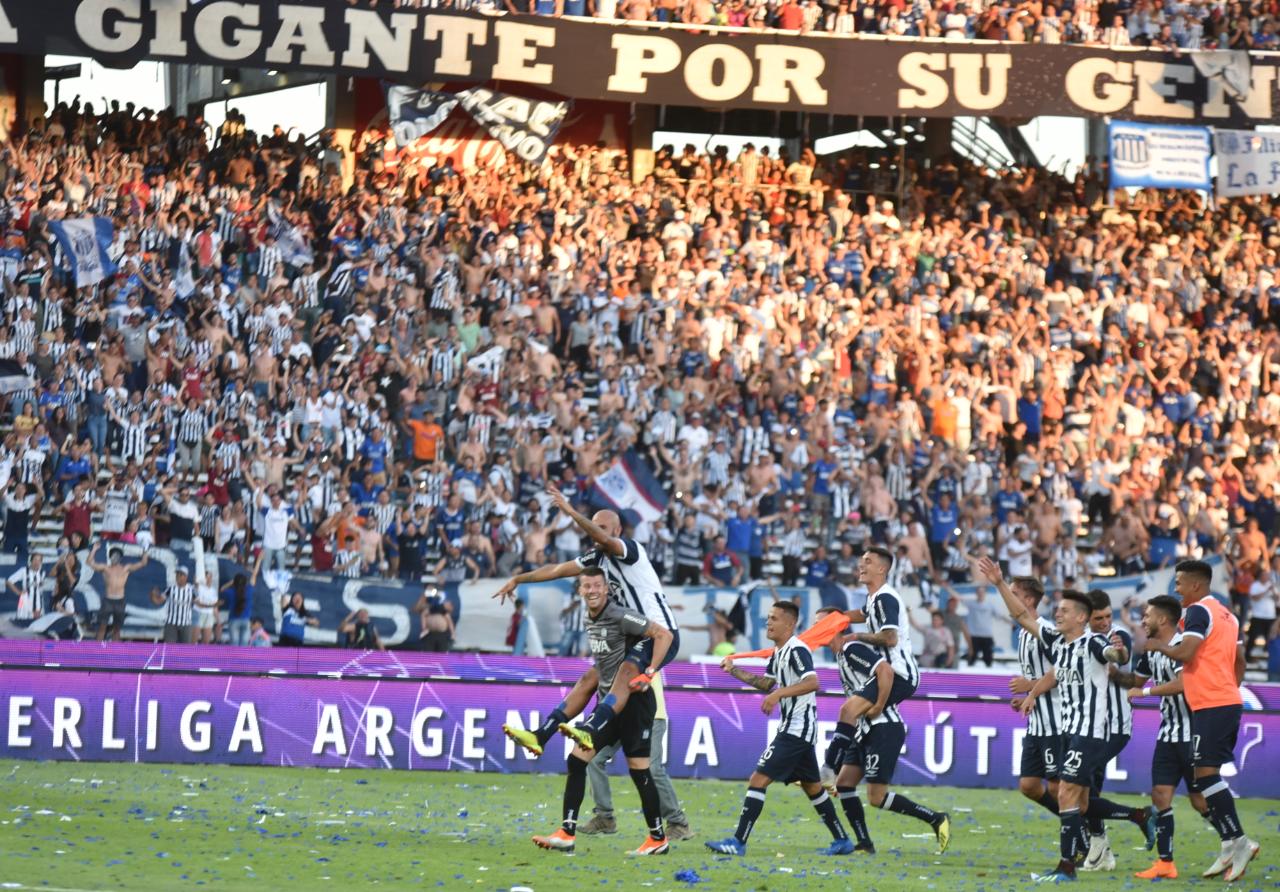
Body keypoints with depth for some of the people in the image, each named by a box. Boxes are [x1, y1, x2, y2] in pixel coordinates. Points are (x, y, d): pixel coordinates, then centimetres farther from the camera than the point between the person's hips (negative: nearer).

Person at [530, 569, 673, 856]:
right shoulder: (589, 620, 9)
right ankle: (567, 834, 2)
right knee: (576, 760, 2)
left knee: (639, 769, -5)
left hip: (634, 701, -9)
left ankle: (658, 838, 8)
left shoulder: (620, 617, -17)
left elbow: (664, 635, -20)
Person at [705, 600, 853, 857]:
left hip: (796, 728, -11)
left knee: (758, 779, -13)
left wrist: (778, 694, -35)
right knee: (811, 786, 17)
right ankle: (842, 840, 23)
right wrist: (734, 671, 22)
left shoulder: (797, 650, -14)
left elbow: (812, 682, -28)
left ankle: (738, 842, -15)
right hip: (795, 728, 11)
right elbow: (766, 683, 29)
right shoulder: (779, 654, 16)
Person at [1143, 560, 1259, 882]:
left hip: (1211, 706, -10)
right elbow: (1240, 660, 22)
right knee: (1208, 774, 11)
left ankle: (1237, 841, -18)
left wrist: (1159, 646, -2)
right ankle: (1230, 847, 9)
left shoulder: (1199, 611, -10)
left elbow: (1185, 652, -20)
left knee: (1205, 772, -13)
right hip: (1229, 701, 10)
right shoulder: (1226, 615, 19)